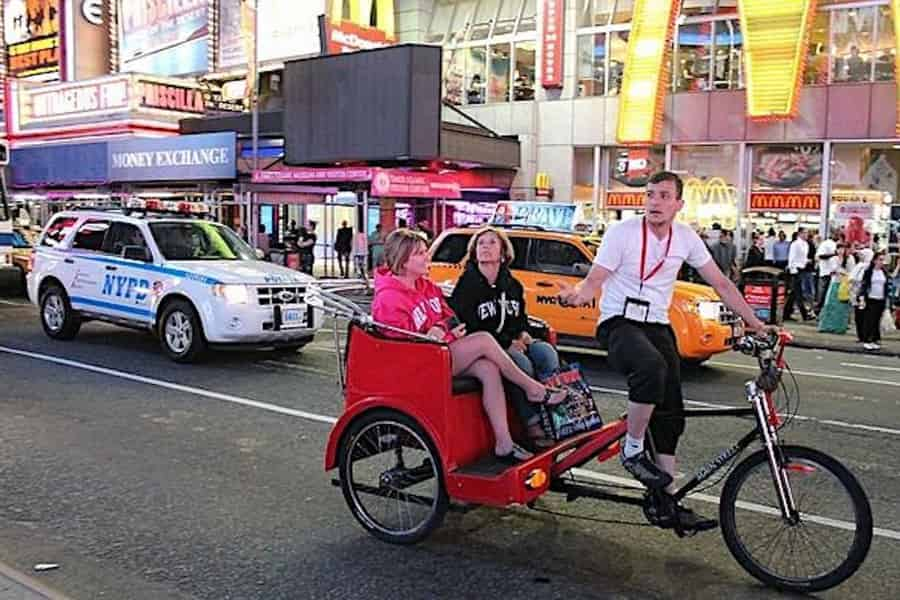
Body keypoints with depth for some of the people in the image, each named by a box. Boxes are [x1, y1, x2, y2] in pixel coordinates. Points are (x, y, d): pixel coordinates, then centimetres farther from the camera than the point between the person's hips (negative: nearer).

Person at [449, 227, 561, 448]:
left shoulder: (512, 284, 14)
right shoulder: (467, 285, -5)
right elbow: (466, 329, -11)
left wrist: (523, 334, 1)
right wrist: (506, 343, -16)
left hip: (513, 343, 6)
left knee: (547, 353, -22)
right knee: (522, 363, -32)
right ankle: (533, 425, -24)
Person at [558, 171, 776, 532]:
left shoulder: (686, 238, 3)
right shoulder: (623, 232, -9)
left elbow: (721, 284, 9)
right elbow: (594, 282, -13)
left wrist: (753, 322, 5)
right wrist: (574, 295, -36)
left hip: (657, 326, 5)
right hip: (619, 323, -5)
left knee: (671, 413, 0)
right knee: (651, 367, -37)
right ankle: (633, 451, -17)